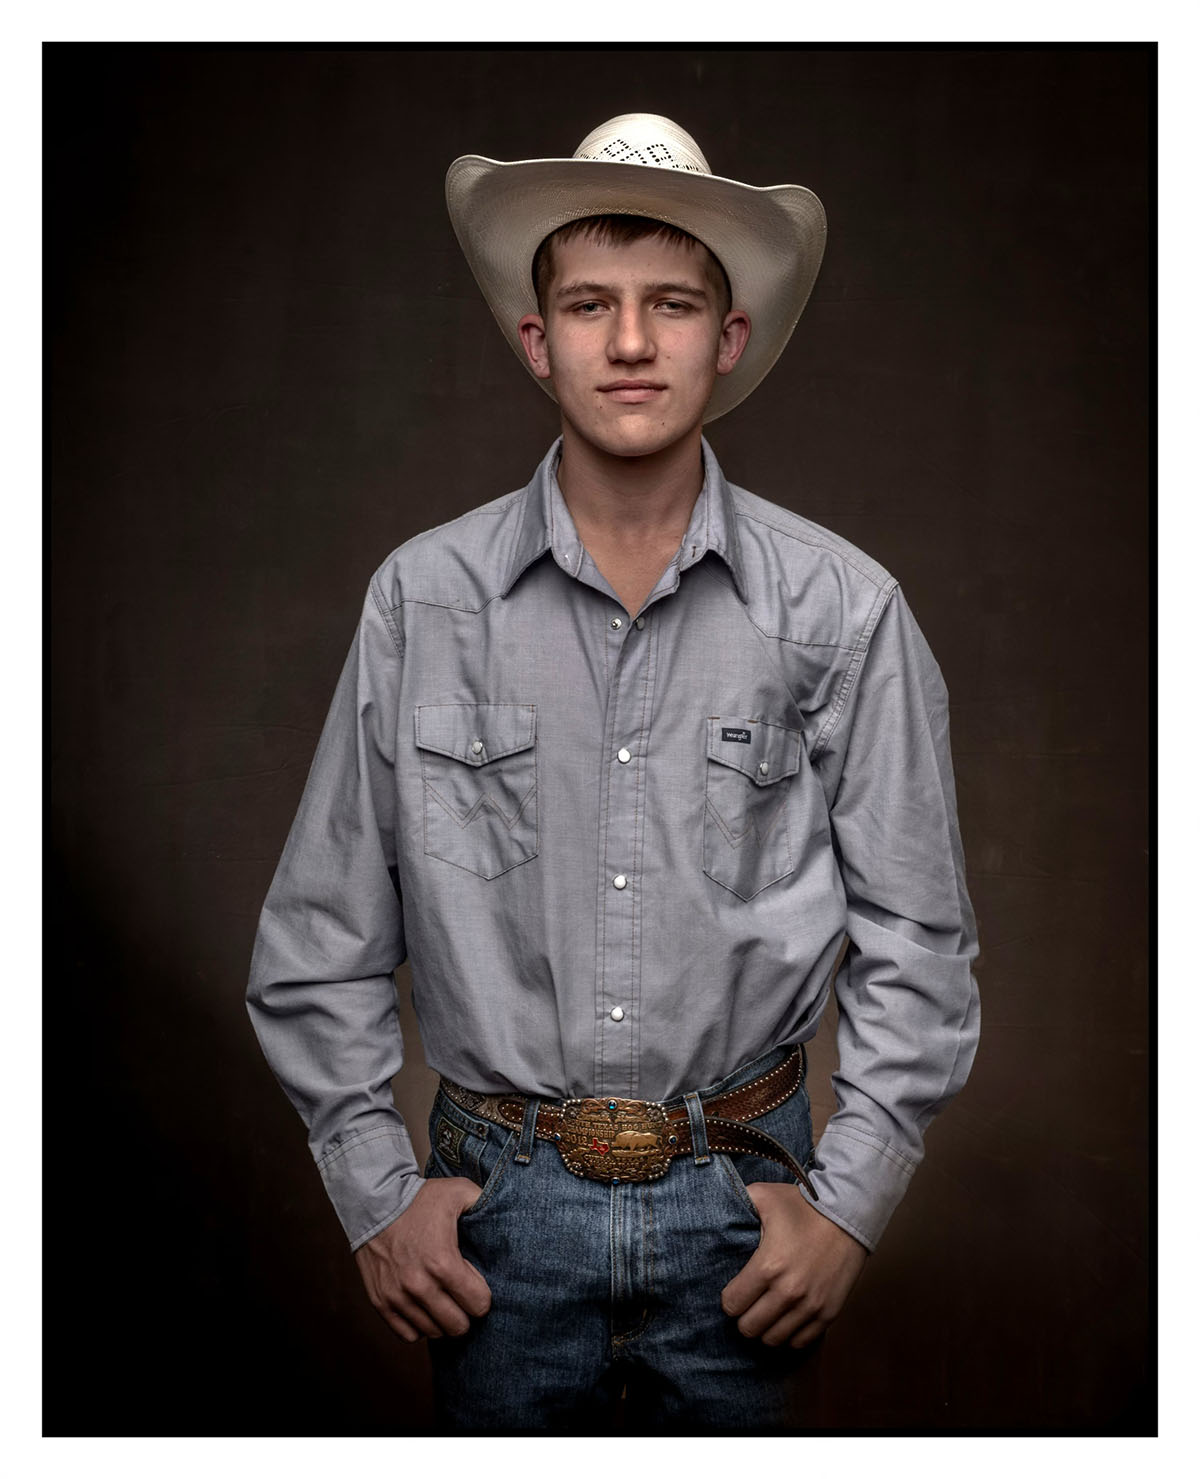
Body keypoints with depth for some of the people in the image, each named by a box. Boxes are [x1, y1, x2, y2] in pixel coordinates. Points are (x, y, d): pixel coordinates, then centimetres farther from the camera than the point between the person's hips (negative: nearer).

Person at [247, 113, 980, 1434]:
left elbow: (917, 944, 0)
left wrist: (849, 1204, -4)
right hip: (503, 1192, 0)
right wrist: (376, 1195, 0)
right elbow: (319, 937, 1)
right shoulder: (422, 600, -5)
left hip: (741, 1192, 0)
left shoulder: (842, 608, -6)